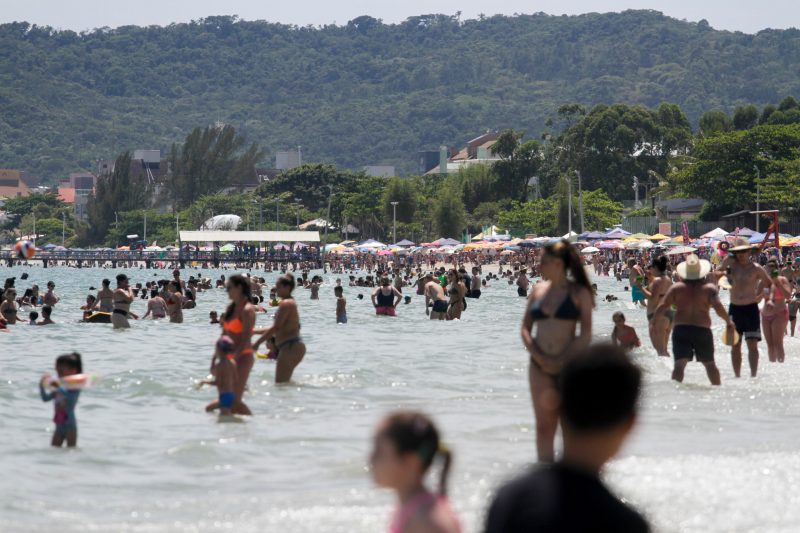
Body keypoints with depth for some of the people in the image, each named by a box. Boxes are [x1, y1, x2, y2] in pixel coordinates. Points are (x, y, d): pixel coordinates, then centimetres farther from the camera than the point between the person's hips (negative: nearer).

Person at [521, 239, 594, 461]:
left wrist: (561, 360, -12)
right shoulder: (538, 290, 9)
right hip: (541, 366, 4)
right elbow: (525, 328, 9)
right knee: (544, 426, 4)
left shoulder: (579, 292, -3)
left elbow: (585, 335, -6)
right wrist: (537, 356, -7)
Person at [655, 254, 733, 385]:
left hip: (681, 330, -1)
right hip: (703, 330, 1)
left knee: (679, 364, -11)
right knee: (710, 364, 20)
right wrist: (729, 321, 3)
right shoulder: (709, 288, 1)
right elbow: (718, 307, -11)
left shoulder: (676, 288, 5)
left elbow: (662, 307, 2)